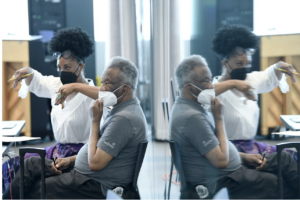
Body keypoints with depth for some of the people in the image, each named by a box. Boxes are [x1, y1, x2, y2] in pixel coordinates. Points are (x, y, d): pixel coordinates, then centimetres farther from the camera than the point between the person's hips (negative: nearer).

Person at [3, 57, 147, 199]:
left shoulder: (123, 119, -24)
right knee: (31, 163, 10)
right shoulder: (122, 109, 10)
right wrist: (71, 160, 8)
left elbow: (95, 163, -24)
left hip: (96, 186, -11)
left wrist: (95, 121, -17)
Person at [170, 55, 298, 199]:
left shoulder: (189, 107, 8)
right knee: (287, 188, -5)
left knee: (284, 159, 10)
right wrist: (219, 118, -18)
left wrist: (244, 157, 9)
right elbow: (221, 161, -25)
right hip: (221, 183, -10)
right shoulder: (192, 117, -26)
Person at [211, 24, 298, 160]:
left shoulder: (250, 80, 9)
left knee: (292, 156, 6)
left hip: (251, 144, 9)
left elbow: (269, 77, 29)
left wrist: (279, 66, 8)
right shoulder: (219, 89, -18)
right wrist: (232, 83, -41)